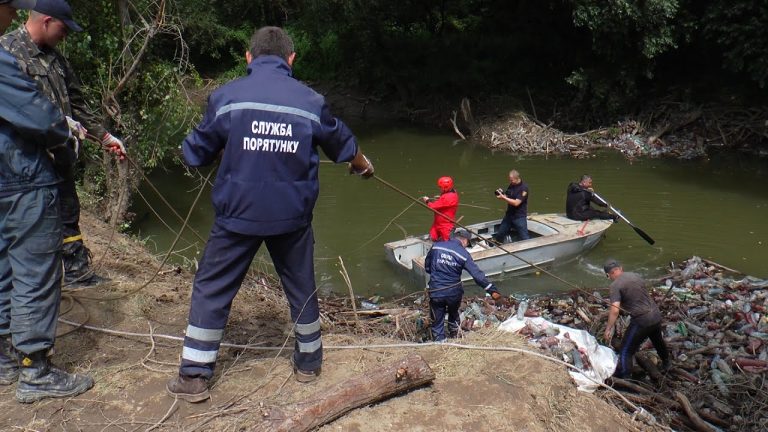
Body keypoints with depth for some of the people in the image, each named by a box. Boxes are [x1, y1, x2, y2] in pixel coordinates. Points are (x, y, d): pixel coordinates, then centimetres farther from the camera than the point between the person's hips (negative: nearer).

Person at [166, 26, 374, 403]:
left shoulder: (226, 96, -6)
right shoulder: (310, 101, 0)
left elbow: (195, 154, 3)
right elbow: (343, 144, 17)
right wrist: (363, 165, 38)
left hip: (238, 214, -1)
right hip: (292, 216, 2)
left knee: (211, 288, 12)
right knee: (301, 287, 19)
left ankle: (194, 377, 17)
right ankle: (309, 362, 34)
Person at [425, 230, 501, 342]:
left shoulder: (436, 246, -3)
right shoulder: (463, 254, -9)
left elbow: (427, 267, 8)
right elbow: (478, 275, -14)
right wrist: (492, 290, -12)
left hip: (435, 292, 0)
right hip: (454, 292, 0)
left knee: (437, 322, 12)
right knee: (454, 315, 30)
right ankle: (454, 337, 46)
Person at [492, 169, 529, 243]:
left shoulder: (524, 188, -18)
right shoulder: (511, 185, 4)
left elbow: (516, 203, -24)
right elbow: (507, 198, 13)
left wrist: (503, 197, -25)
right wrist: (501, 193, -8)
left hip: (519, 217, -7)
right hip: (509, 214, 7)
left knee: (524, 238, -5)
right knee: (499, 234, 14)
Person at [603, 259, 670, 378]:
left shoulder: (615, 285, -15)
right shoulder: (636, 275, 6)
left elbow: (615, 310, -24)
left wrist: (608, 329, -19)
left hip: (641, 320, -8)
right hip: (656, 315, 8)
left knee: (626, 352, 1)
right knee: (658, 341, 35)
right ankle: (666, 363, 59)